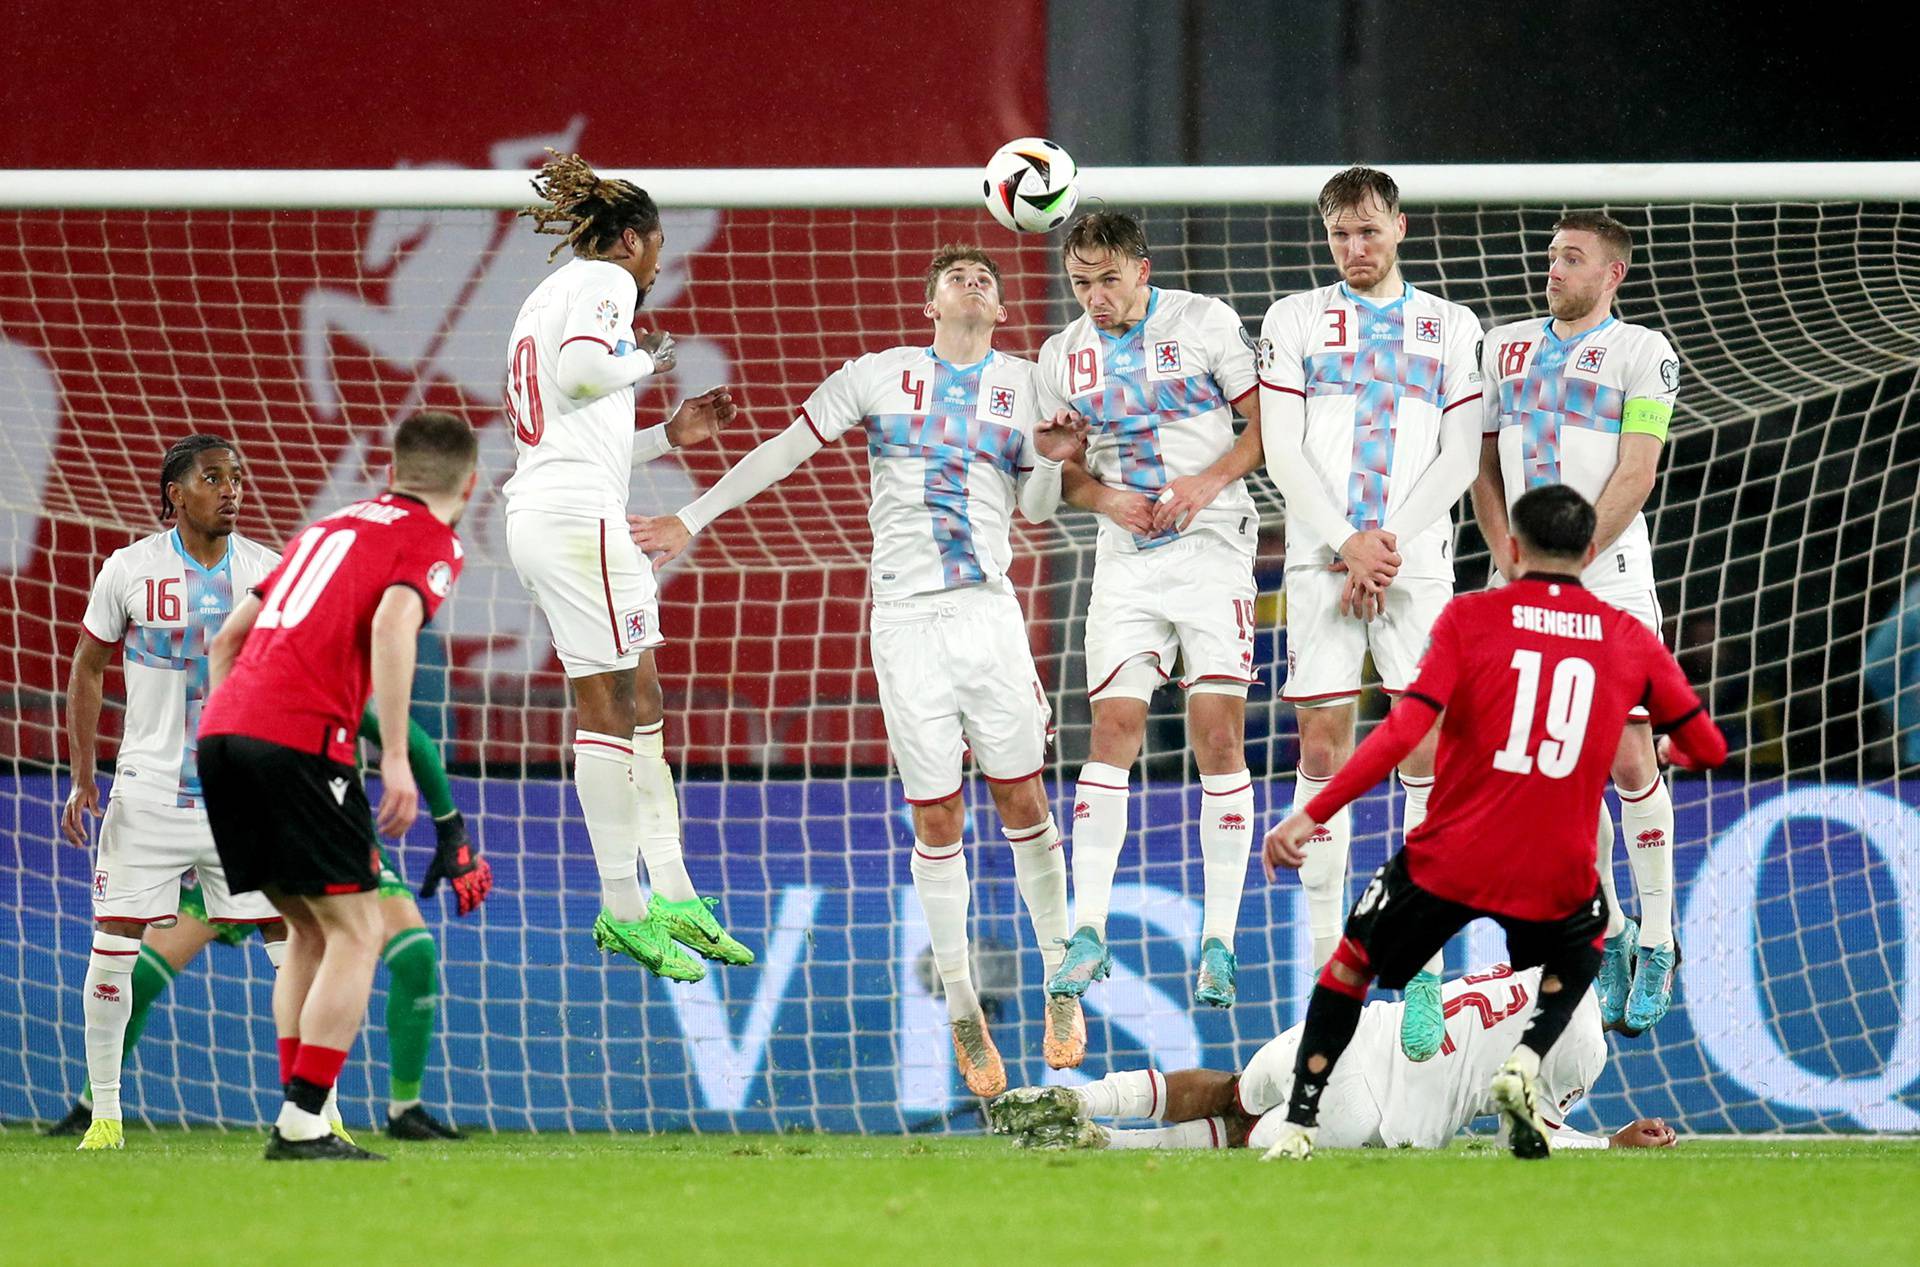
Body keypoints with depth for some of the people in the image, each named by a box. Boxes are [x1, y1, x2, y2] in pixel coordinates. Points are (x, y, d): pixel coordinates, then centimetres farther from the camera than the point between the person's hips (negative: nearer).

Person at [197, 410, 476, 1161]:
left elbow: (227, 636, 28)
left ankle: (299, 1116, 12)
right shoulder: (432, 544, 6)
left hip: (221, 732, 7)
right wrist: (395, 760, -17)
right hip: (301, 738, -7)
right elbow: (390, 623, -15)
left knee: (309, 929, 18)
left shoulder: (328, 528, 28)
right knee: (354, 930, 0)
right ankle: (302, 1123, -9)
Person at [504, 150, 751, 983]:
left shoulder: (553, 293, 26)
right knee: (609, 708, -8)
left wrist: (670, 435, 26)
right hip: (578, 517, -10)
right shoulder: (602, 282, -3)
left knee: (639, 704, 11)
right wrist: (642, 362, -4)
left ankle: (674, 899, 11)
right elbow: (579, 368, -23)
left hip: (540, 512, 10)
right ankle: (624, 908, -8)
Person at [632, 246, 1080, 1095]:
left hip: (989, 611, 1)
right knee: (936, 818, -1)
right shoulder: (879, 376, 7)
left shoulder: (1025, 385, 10)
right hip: (906, 622, -1)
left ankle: (1062, 987, 12)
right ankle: (963, 1014, 7)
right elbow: (787, 450, 13)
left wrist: (1052, 460, -5)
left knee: (1022, 799, -1)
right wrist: (693, 518, 14)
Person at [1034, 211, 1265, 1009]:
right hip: (1125, 561, 3)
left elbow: (1267, 424, -1)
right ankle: (1088, 932, -1)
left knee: (1218, 737, -7)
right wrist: (1103, 497, -6)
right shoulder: (1062, 358, 7)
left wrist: (1210, 481, -16)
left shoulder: (1205, 323, -3)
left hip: (1211, 547, -3)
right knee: (1112, 728, -5)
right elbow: (1059, 470, 15)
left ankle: (1219, 942, -3)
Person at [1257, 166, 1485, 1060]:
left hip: (1417, 563, 0)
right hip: (1320, 562, 0)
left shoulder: (1451, 328, 11)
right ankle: (1326, 964, 2)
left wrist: (1388, 541, -8)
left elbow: (1461, 457, 4)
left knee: (1428, 757, -7)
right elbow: (1281, 452, 3)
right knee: (1322, 751, -3)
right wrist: (1347, 546, -9)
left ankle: (1424, 975, -8)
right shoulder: (1294, 321, 10)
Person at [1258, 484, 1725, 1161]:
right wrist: (1668, 751, 35)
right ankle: (1525, 1065, 8)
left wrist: (1310, 815, -12)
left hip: (1448, 863, -1)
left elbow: (1403, 730, -14)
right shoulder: (1631, 640, 4)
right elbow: (1707, 747, 11)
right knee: (1580, 953, 34)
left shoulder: (1470, 617, -3)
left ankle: (1298, 1128, 18)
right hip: (1557, 875, 1)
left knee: (1352, 961, 23)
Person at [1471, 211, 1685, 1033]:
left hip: (1608, 579, -5)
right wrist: (1510, 563, 1)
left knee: (1628, 759, -7)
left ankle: (1655, 944, 1)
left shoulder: (1640, 352, -2)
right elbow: (1485, 471, 16)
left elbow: (1634, 479, -8)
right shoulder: (1506, 347, 14)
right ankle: (1606, 932, 15)